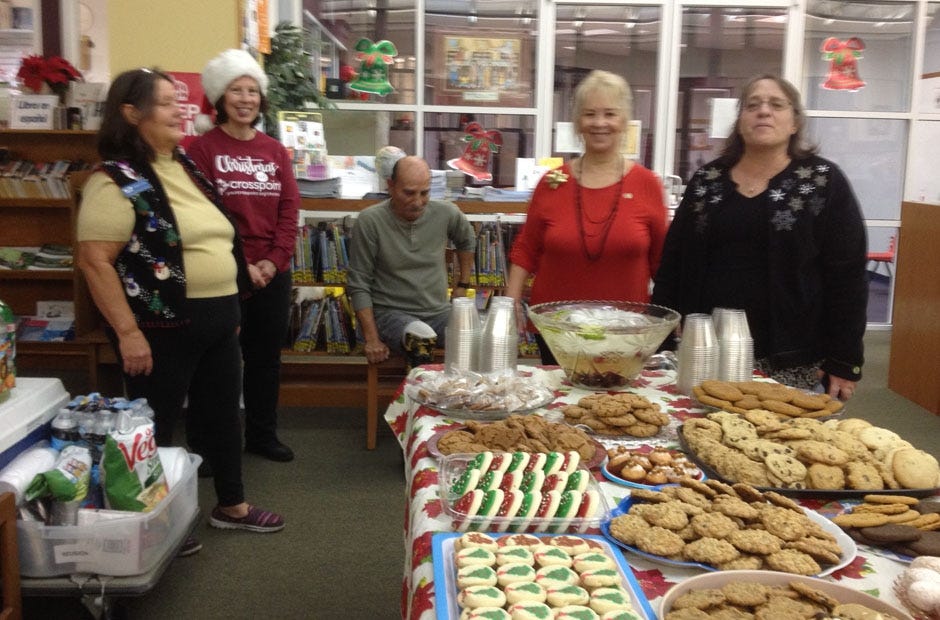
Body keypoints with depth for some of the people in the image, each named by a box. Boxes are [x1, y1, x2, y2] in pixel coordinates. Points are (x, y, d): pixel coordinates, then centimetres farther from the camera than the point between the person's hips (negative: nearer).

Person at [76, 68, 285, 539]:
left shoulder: (185, 167, 12)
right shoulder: (117, 180, -14)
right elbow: (95, 261, -19)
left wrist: (229, 307, 19)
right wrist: (128, 332, -22)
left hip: (216, 321, 8)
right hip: (163, 328, -8)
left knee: (222, 413, 17)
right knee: (157, 427, 7)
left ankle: (232, 505, 34)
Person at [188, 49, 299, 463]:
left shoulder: (274, 151, 10)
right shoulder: (203, 148, -5)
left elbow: (289, 209, 5)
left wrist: (274, 260, -7)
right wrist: (241, 265, -15)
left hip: (273, 274, 5)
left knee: (266, 356, 14)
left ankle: (262, 434, 30)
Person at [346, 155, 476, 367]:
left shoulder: (447, 213, 1)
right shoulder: (370, 221, -9)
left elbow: (466, 242, 26)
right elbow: (358, 285, -6)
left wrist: (462, 286, 21)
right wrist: (372, 339, -11)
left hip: (439, 311, 4)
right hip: (390, 313, -3)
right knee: (420, 336, -39)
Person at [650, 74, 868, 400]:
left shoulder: (824, 182, -1)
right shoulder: (706, 181, 8)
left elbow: (846, 276, -3)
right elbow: (672, 265, 9)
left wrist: (843, 361, -7)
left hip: (790, 361, -2)